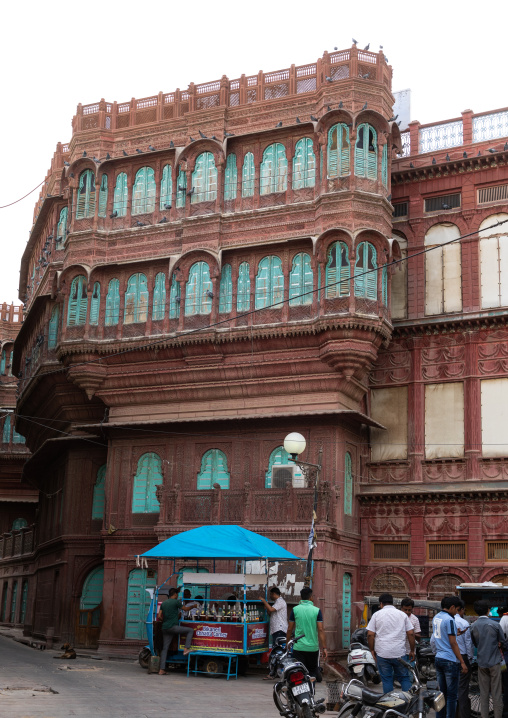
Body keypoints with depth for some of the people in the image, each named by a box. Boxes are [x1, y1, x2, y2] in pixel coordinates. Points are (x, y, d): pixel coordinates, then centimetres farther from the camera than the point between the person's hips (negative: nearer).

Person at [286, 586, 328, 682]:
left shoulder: (295, 609, -1)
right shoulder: (317, 610, -3)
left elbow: (290, 629, 3)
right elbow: (321, 630, -7)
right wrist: (324, 648, -4)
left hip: (298, 647, 0)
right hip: (313, 647, 0)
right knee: (313, 670, 15)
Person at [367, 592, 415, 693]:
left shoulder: (377, 615, 2)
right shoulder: (402, 615, 7)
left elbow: (370, 634, -2)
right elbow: (411, 633, 3)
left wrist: (372, 650, 7)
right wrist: (412, 650, 10)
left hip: (382, 654, -1)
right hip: (400, 653, 1)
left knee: (386, 679, 7)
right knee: (404, 678, 10)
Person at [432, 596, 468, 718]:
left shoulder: (435, 618, 10)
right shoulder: (449, 620, -15)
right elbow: (453, 644, -16)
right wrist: (462, 662, -11)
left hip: (438, 659, 8)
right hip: (450, 660, -8)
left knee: (442, 692, 14)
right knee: (452, 695, -1)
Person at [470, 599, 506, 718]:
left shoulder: (473, 626, -2)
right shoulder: (495, 625, -10)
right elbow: (502, 642, 2)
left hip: (481, 662, 3)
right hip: (494, 662, -3)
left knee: (483, 692, 9)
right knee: (496, 693, 2)